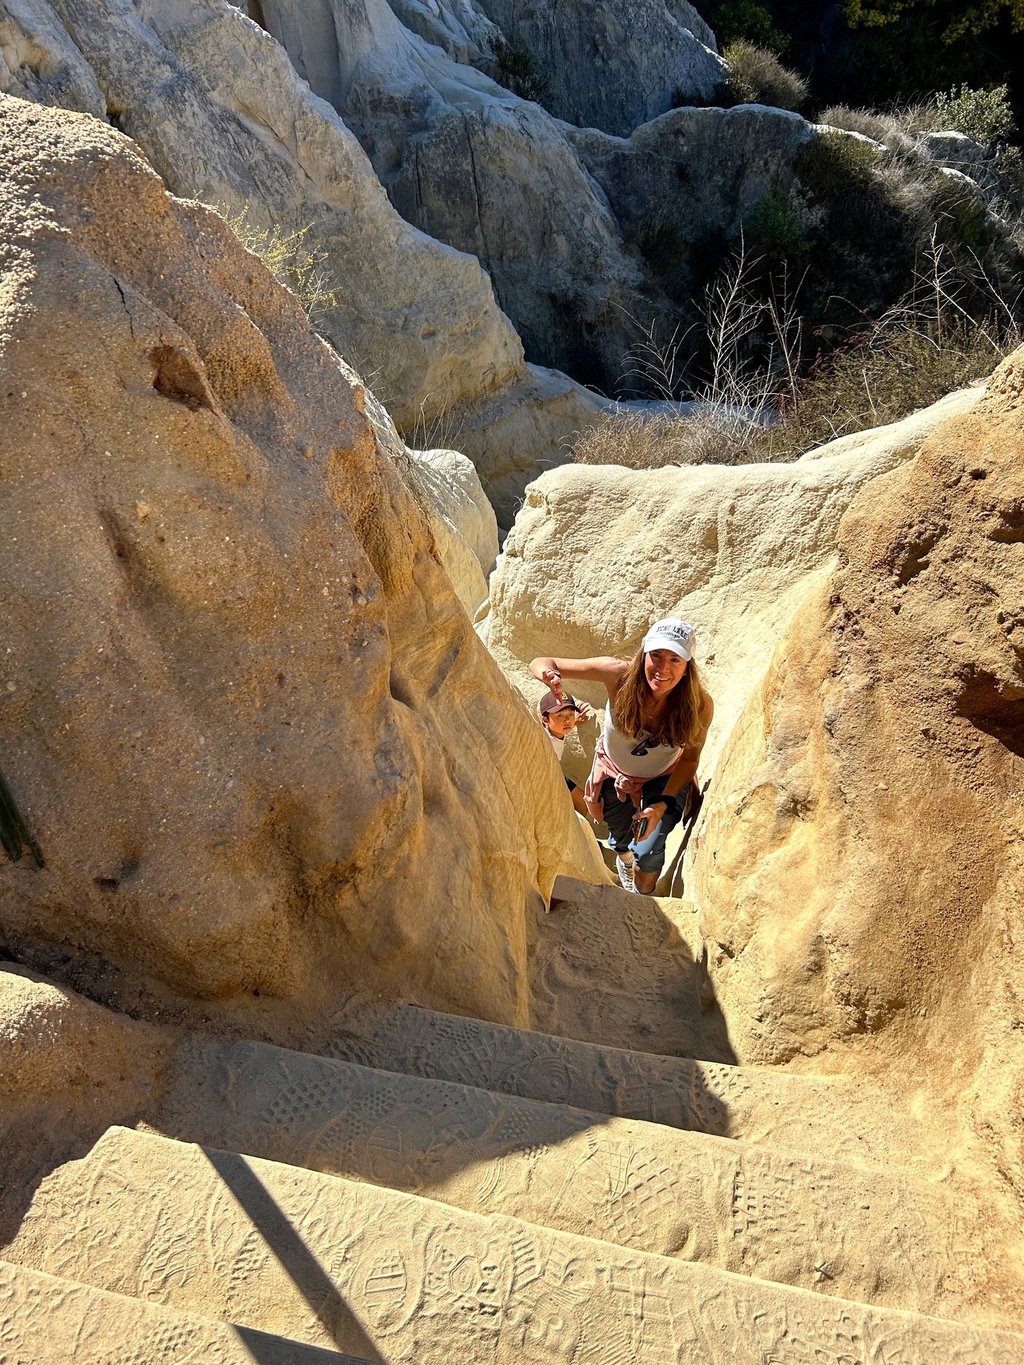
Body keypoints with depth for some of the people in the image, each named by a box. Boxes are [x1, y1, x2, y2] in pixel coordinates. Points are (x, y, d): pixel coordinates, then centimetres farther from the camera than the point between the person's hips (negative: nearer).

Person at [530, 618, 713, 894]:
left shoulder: (700, 705, -34)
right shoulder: (620, 675, -37)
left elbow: (689, 760, -16)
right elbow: (541, 663, -33)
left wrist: (664, 804, -29)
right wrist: (549, 673, -57)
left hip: (664, 779, 0)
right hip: (616, 773, 1)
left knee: (649, 852, -5)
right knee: (622, 842, 19)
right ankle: (624, 860, 61)